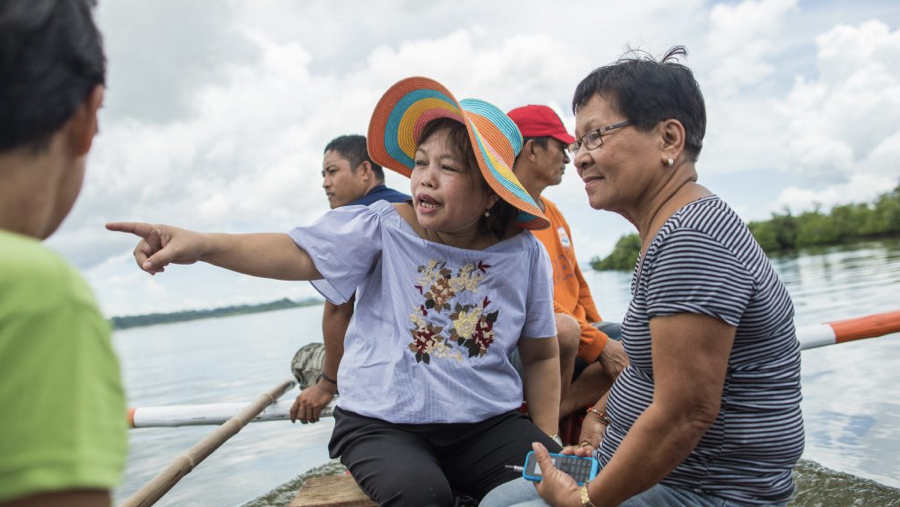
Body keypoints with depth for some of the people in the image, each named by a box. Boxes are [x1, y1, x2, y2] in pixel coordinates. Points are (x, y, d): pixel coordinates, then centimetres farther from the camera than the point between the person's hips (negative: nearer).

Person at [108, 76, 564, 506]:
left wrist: (549, 441, 0)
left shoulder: (525, 254, 0)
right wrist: (202, 245, -31)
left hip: (488, 425, 2)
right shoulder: (383, 228, -6)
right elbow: (297, 254, -17)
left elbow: (541, 355, 8)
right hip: (383, 424, -2)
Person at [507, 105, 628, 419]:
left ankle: (562, 410, -10)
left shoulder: (552, 212, 17)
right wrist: (598, 344, -18)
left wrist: (601, 335, 15)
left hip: (573, 331, 9)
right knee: (565, 328, -38)